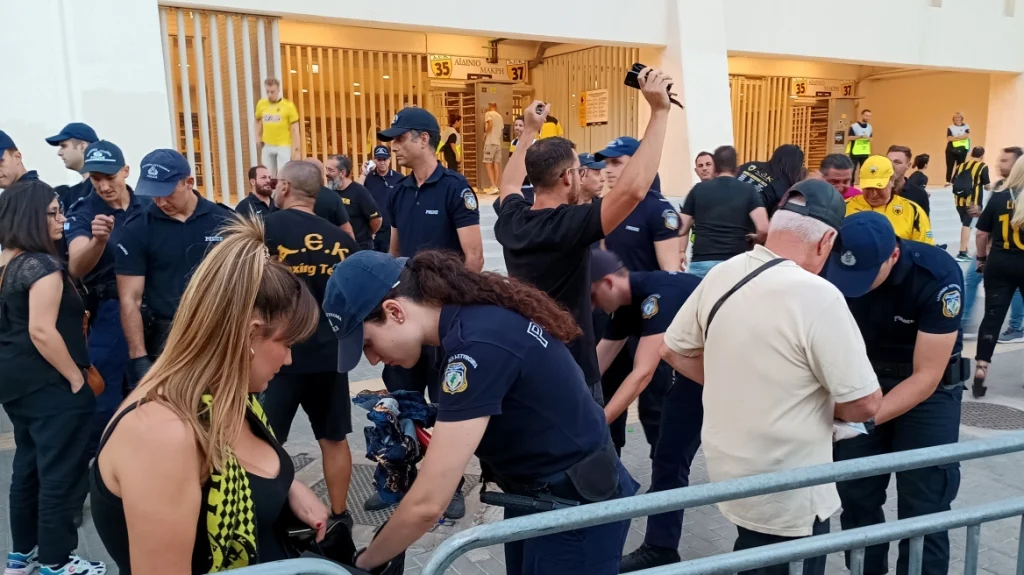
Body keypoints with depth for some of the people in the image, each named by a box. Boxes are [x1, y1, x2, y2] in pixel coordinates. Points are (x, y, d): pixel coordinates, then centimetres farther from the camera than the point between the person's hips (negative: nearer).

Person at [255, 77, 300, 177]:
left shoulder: (288, 106, -9)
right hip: (267, 147, 4)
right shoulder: (261, 104, 3)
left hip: (284, 146, -4)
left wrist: (296, 150, -12)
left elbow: (295, 130, -8)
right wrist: (259, 140, 12)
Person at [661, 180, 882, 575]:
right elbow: (865, 404, -21)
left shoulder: (719, 276, -5)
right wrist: (822, 401, 0)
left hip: (726, 469, 6)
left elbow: (673, 351, 7)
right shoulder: (818, 296, -25)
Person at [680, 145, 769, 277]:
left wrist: (681, 252, 26)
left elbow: (682, 228, 10)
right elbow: (763, 229, -8)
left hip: (701, 262, 0)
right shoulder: (748, 191, 5)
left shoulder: (698, 190, 9)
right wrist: (754, 240, 13)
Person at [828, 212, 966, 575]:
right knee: (855, 497, 5)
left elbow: (926, 377, -27)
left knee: (922, 509, -2)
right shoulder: (835, 269, -18)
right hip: (864, 382, 3)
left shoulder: (938, 276, -28)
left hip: (929, 389, -3)